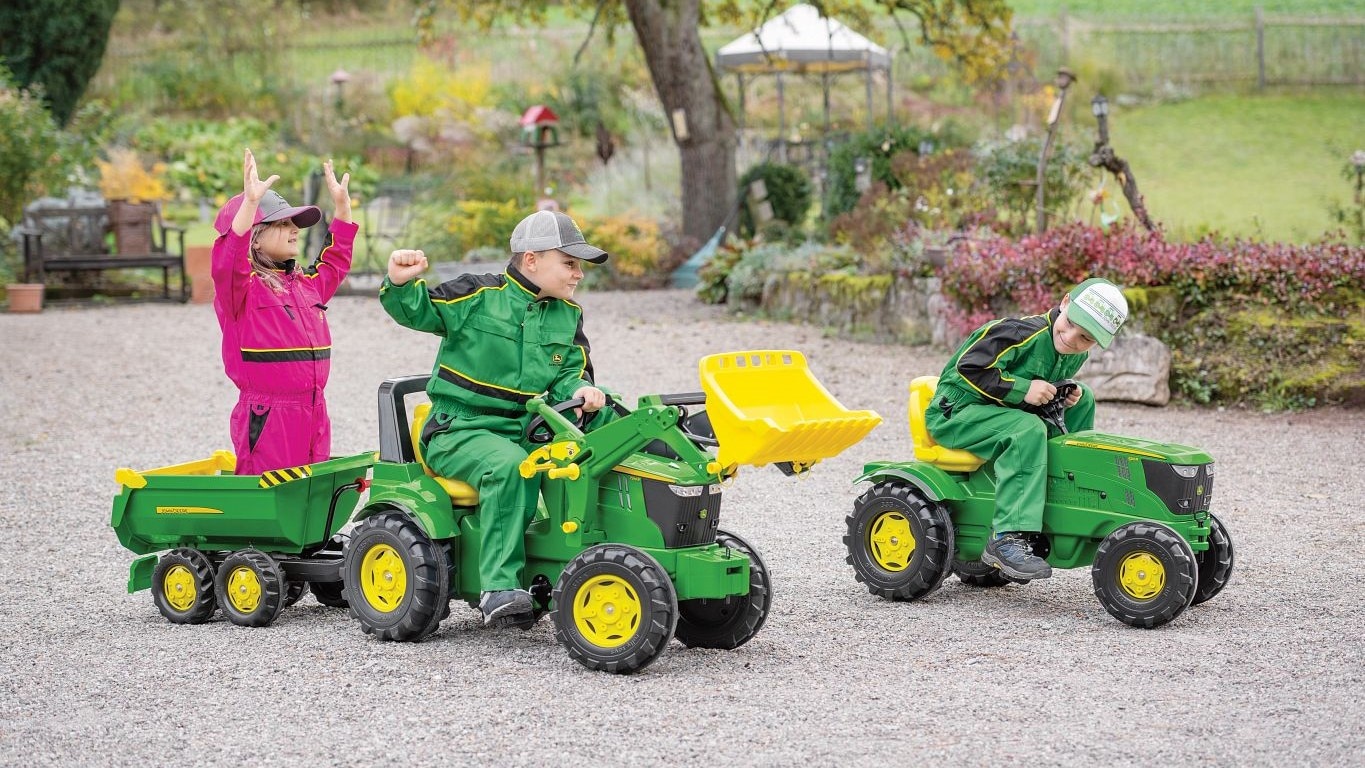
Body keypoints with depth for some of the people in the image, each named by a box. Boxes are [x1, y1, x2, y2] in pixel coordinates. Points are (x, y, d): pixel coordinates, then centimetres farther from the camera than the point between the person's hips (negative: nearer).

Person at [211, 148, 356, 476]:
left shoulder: (306, 285, 16)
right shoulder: (242, 288, -8)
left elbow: (334, 263, 34)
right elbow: (228, 263, -29)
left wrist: (342, 205, 30)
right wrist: (250, 203, -38)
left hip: (314, 415, 8)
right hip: (267, 420, -8)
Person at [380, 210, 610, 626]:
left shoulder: (568, 317, 13)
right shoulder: (478, 296, -5)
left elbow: (570, 374, 10)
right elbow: (417, 310, -3)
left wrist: (580, 390, -15)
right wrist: (401, 284, -25)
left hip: (524, 432, 6)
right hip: (459, 431, -6)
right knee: (508, 466, -37)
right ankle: (500, 587, -37)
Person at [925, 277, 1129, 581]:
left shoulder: (1075, 356, 4)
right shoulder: (1022, 333, -24)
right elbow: (969, 367, -28)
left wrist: (1068, 395, -3)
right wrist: (1023, 389, -29)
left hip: (1002, 412, 9)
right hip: (958, 412, -9)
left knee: (1083, 400, 5)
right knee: (1027, 430, -36)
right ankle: (1008, 539, -40)